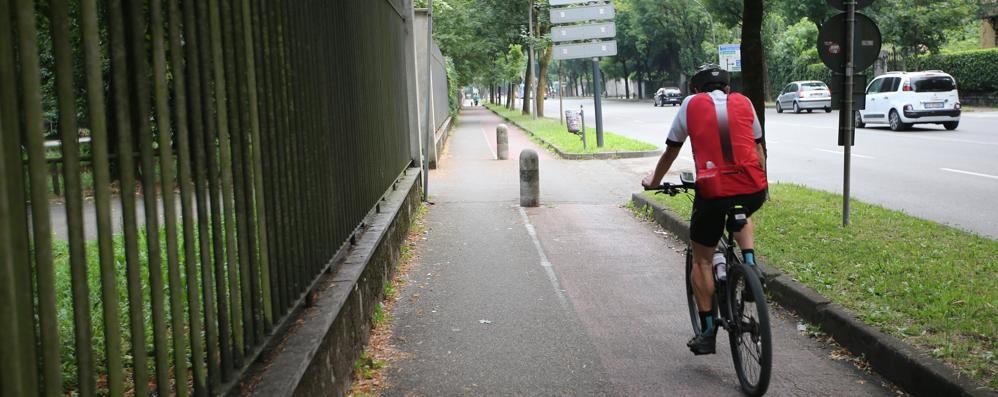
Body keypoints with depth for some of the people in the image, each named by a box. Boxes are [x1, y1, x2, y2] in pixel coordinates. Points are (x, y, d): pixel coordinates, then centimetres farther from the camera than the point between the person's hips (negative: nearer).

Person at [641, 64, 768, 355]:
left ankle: (707, 331, 15)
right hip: (754, 190, 3)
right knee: (742, 217, 39)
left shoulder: (691, 104, 11)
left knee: (702, 260, 15)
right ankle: (750, 263, 15)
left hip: (713, 191, -2)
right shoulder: (743, 103, 16)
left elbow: (671, 151, 19)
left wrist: (654, 181, 36)